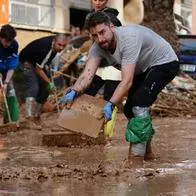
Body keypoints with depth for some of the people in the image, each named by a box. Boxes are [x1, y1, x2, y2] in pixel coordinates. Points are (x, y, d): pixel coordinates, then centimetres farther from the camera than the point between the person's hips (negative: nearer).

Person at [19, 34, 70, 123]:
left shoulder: (56, 43, -13)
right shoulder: (45, 48, -38)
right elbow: (38, 69, -28)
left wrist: (52, 65, 3)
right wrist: (49, 82, -23)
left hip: (40, 61, 9)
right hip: (28, 61, -9)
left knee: (45, 88, 3)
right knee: (33, 87, -23)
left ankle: (37, 114, 11)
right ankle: (29, 115, -30)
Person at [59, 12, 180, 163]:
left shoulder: (129, 38, -37)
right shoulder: (98, 47, -15)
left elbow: (127, 81, -41)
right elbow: (88, 73, -26)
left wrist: (110, 105, -50)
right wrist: (74, 92, -45)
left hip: (165, 63, -8)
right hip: (143, 68, 9)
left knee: (139, 104, -22)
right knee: (130, 109, 8)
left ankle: (136, 157, -16)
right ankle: (146, 150, 27)